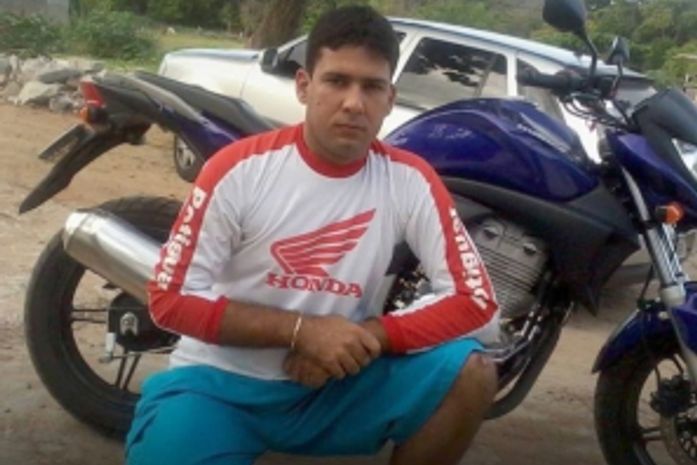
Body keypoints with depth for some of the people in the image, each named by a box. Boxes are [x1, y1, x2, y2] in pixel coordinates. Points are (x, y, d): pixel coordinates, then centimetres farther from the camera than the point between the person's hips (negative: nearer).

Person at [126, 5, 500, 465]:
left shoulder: (410, 180, -8)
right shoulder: (240, 168, -13)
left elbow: (477, 304, -10)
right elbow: (172, 297, -12)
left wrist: (365, 337, -23)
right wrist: (300, 330, -21)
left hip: (335, 381, 3)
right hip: (222, 378, -2)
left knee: (471, 373, -18)